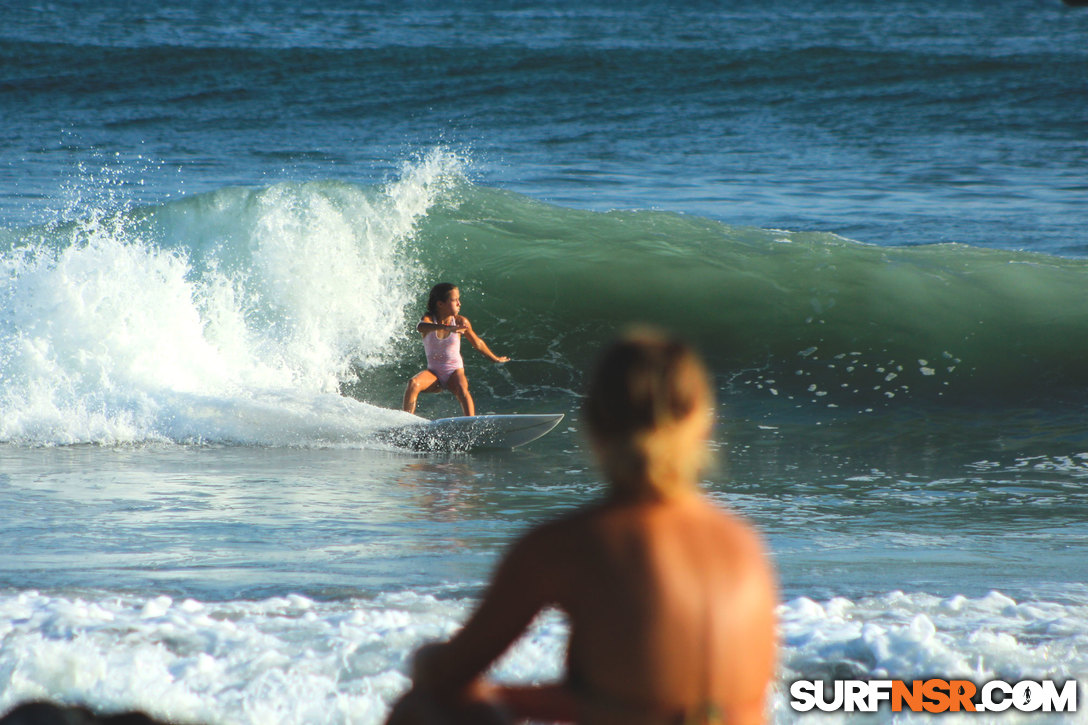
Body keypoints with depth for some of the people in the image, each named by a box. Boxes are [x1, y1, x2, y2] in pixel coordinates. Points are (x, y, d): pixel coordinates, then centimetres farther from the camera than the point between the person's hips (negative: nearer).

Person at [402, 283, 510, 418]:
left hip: (454, 372, 0)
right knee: (413, 384, -29)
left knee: (462, 389, -32)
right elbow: (421, 327, -38)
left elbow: (477, 343, 12)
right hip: (434, 373, 0)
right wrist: (446, 328, -56)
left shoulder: (460, 321, -5)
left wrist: (495, 358, 26)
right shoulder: (428, 319, -11)